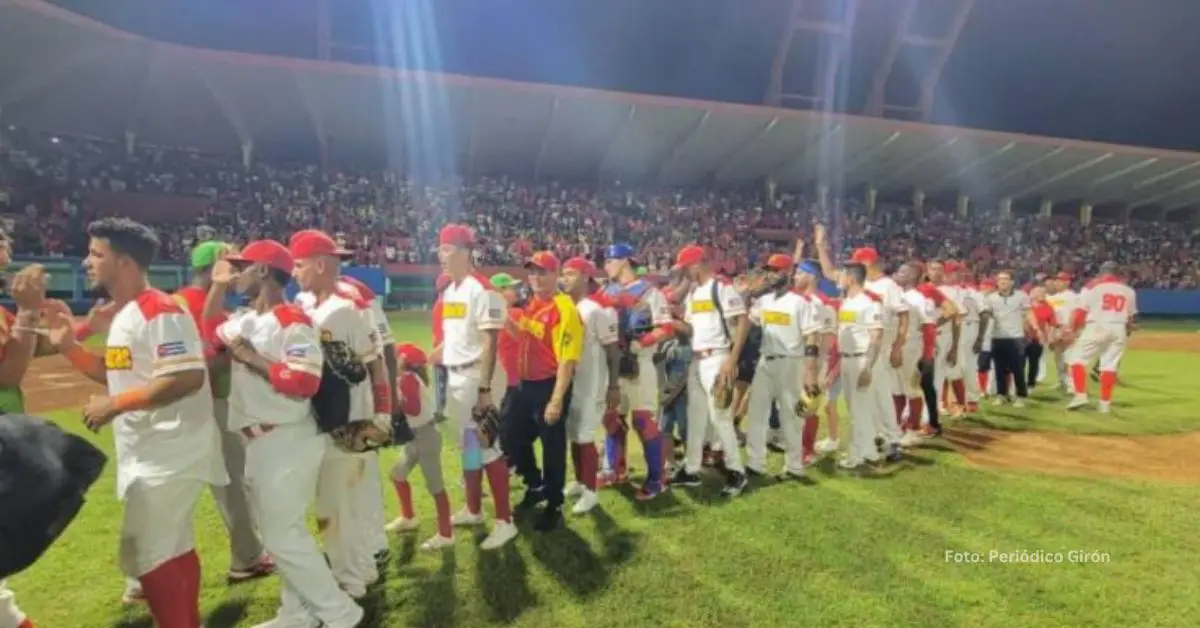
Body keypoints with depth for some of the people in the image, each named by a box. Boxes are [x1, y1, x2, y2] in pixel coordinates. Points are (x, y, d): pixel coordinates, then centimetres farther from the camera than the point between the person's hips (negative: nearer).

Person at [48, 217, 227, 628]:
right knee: (173, 548, 20)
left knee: (144, 556, -4)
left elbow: (188, 378, -28)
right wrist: (69, 347, 10)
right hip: (152, 454, 11)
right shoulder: (124, 316, 14)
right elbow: (120, 375, 21)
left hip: (170, 454, -11)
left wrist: (115, 405, -23)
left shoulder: (158, 311, -19)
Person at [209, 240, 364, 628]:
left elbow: (304, 384, -27)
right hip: (258, 444, 9)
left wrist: (252, 358, -20)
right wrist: (216, 288, 14)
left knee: (282, 536, -4)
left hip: (287, 443, -9)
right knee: (279, 531, 17)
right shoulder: (242, 320, 10)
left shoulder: (293, 321, -18)